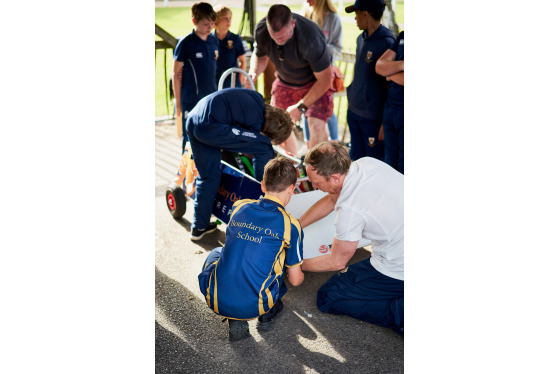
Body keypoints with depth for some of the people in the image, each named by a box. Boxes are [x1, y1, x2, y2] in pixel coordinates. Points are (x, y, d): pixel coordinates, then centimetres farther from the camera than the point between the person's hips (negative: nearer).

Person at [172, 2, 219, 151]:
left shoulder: (214, 41, 7)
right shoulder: (185, 43, -9)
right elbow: (176, 74, -5)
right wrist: (178, 102, -6)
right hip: (191, 100, -5)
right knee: (190, 137, 3)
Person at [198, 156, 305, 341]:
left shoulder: (239, 207, 6)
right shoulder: (290, 225, -5)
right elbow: (295, 280, 4)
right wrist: (298, 271, 29)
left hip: (216, 302, 2)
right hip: (252, 307, -1)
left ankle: (235, 320, 17)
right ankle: (267, 312, 17)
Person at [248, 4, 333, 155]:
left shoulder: (311, 39, -38)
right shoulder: (261, 30, -23)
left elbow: (324, 79, -27)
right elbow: (260, 56, 0)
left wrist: (301, 106, -27)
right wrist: (253, 74, -23)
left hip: (315, 82, -5)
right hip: (285, 82, 5)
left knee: (316, 125, -23)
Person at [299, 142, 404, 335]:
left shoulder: (349, 210, -24)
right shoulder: (367, 163, -2)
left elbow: (337, 262, -7)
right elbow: (331, 200, 15)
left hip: (399, 271, -8)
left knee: (327, 299, 3)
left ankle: (402, 313, -10)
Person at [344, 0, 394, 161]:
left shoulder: (386, 43, -18)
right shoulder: (361, 39, 7)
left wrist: (386, 123, -16)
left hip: (373, 117, -8)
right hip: (353, 111, 8)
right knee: (355, 157, 18)